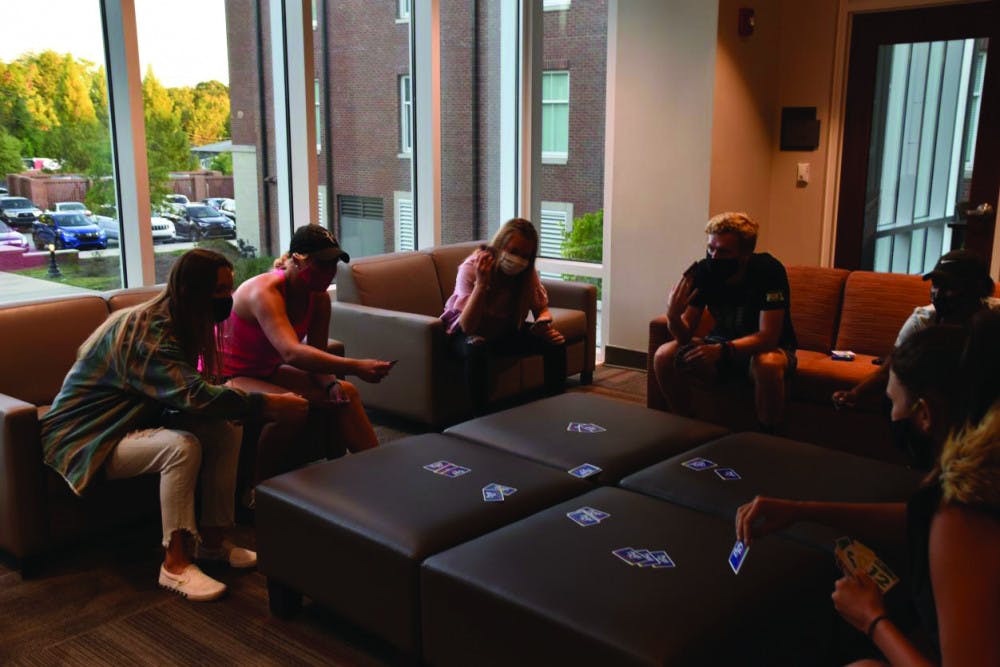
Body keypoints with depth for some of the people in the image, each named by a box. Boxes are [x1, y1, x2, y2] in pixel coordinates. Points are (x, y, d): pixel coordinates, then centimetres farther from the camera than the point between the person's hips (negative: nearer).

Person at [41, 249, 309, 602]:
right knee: (182, 446, -33)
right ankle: (175, 564, -23)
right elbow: (194, 394, -38)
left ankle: (212, 540, 0)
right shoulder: (146, 333, -28)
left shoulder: (176, 322, 2)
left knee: (227, 431, -8)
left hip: (134, 420, 9)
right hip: (87, 440, -9)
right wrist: (265, 404, -36)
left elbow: (187, 391, 2)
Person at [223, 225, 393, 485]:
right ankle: (257, 491, -16)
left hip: (268, 372, 8)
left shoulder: (319, 298, -5)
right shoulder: (265, 292, -30)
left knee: (344, 394, -6)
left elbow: (316, 355, -2)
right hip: (226, 376, -8)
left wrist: (331, 383, -24)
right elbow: (292, 353, -44)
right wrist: (355, 367, -52)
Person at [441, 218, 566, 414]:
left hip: (506, 332, 5)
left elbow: (542, 308, 0)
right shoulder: (471, 268, -26)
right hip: (467, 334, -5)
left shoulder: (527, 272, -13)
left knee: (555, 343, -14)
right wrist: (481, 283, -44)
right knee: (477, 347, -39)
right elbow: (468, 327, -33)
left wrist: (543, 324, -25)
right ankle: (480, 415, -28)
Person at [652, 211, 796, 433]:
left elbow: (768, 337, -29)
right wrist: (673, 316, -37)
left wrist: (722, 350, -44)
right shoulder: (703, 271, -15)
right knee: (664, 357, -17)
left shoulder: (769, 271, -25)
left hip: (770, 347, -4)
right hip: (722, 344, 4)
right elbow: (686, 336, -14)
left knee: (767, 365, -39)